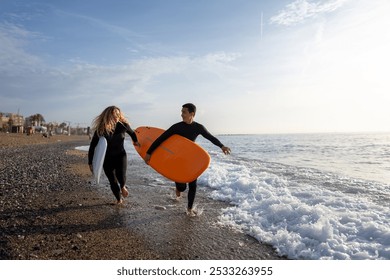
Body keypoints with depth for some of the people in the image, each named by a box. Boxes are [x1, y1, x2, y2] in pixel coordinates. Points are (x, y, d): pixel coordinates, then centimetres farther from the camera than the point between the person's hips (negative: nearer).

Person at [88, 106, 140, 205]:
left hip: (120, 155, 0)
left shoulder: (123, 125, -10)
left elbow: (132, 132, 13)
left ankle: (123, 187, 16)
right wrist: (90, 163, -10)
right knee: (113, 181, 4)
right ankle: (119, 199, 30)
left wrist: (135, 141, 30)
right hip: (107, 158, 0)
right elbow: (92, 147, -9)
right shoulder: (100, 130, -14)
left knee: (121, 176, -21)